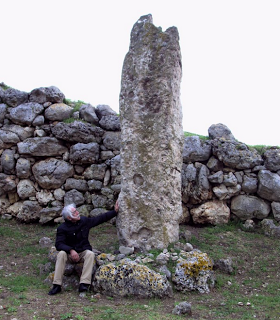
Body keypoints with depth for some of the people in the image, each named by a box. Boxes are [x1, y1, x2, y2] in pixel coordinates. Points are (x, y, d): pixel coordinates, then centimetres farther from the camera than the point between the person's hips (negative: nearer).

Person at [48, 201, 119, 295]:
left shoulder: (84, 221, 1)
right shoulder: (62, 228, -9)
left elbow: (100, 219, 11)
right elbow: (59, 244, -17)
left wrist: (115, 211, 11)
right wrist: (71, 250, -33)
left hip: (83, 252, 2)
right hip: (70, 253, -1)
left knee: (90, 254, -31)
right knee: (61, 254, -32)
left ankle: (84, 284, -37)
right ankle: (57, 285, -29)